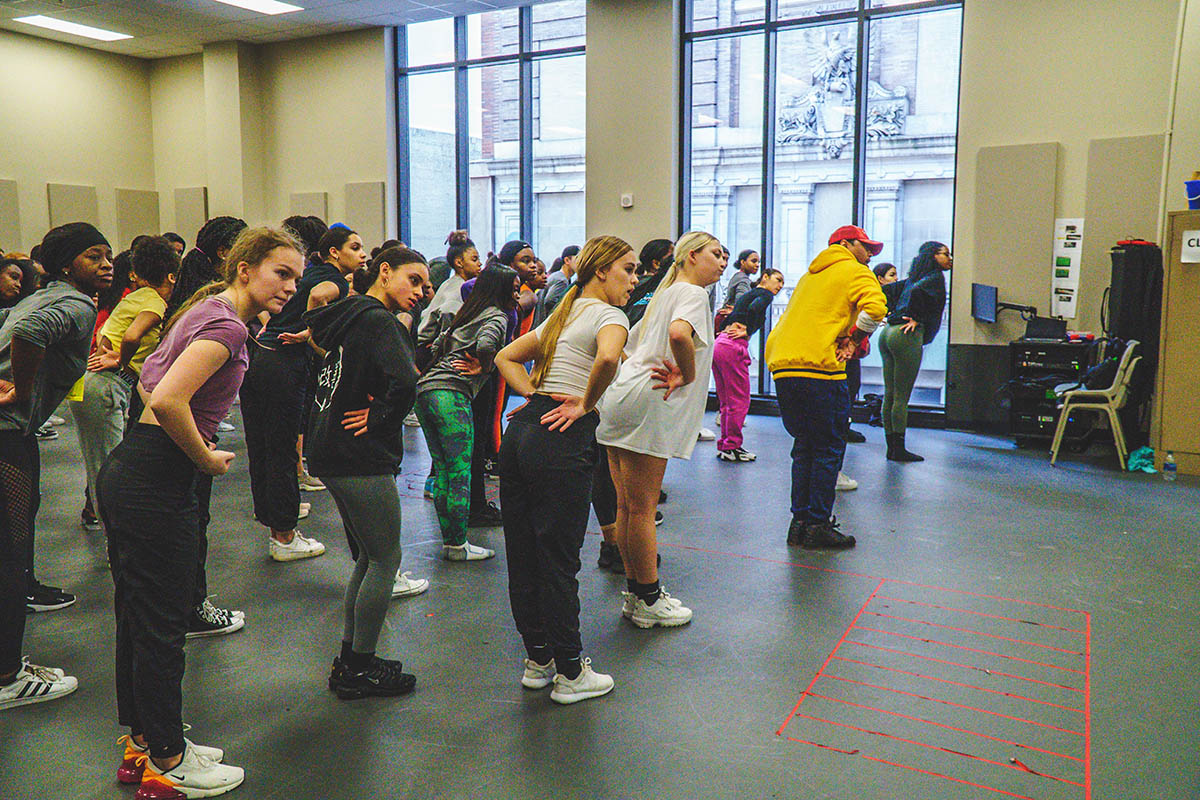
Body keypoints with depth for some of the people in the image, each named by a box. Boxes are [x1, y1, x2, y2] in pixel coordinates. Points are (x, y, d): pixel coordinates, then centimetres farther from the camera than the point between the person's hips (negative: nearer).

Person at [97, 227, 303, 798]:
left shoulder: (207, 310, 13)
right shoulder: (226, 325, -17)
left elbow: (151, 382, 24)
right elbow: (169, 401, -30)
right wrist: (208, 459, -15)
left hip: (125, 472, 10)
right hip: (157, 485, -10)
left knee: (137, 617, 19)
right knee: (162, 627, 3)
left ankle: (141, 743, 35)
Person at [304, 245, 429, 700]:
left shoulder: (347, 316, 13)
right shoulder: (380, 323, -16)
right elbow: (404, 382, -32)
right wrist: (381, 421, -14)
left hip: (329, 452, 10)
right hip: (360, 458, -10)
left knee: (368, 556, 19)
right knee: (385, 558, 2)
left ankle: (349, 658, 28)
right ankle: (359, 670, 12)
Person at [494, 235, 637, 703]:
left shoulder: (563, 314, 21)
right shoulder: (609, 315, -4)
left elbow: (506, 357, 25)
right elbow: (607, 357, -28)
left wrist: (533, 395, 11)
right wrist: (586, 403, -13)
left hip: (521, 431, 9)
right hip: (563, 441, -8)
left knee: (523, 554, 13)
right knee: (558, 559, 1)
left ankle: (538, 659, 28)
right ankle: (570, 673, 14)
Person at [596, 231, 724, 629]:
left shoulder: (665, 293, 25)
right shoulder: (693, 293, -4)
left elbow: (632, 343, 31)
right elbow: (679, 332, -28)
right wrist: (687, 375, -14)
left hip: (620, 398, 10)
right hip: (647, 406, -10)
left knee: (626, 507, 13)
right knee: (642, 509, -1)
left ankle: (636, 594, 23)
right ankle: (649, 602, 9)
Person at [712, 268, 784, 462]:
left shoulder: (747, 294, 27)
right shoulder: (765, 294, 2)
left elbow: (727, 320, 21)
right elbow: (755, 307, -20)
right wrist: (748, 331, -9)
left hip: (718, 344, 9)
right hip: (734, 347, -9)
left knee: (726, 401, 14)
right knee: (740, 401, -1)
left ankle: (725, 445, 20)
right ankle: (731, 447, 3)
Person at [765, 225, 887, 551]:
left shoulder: (810, 275, 28)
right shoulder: (854, 272, 4)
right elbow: (875, 307, -14)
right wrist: (853, 338, -1)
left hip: (781, 366, 7)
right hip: (818, 368, -7)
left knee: (804, 446, 15)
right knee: (828, 448, 1)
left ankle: (800, 521, 15)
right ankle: (818, 525, 1)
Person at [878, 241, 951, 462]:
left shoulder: (913, 277, 22)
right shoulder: (935, 277, -3)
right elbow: (917, 291, -21)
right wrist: (915, 319, -11)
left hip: (888, 333, 9)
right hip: (907, 336, -9)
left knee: (889, 395, 8)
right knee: (901, 396, -5)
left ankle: (892, 447, 13)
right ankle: (899, 449, -2)